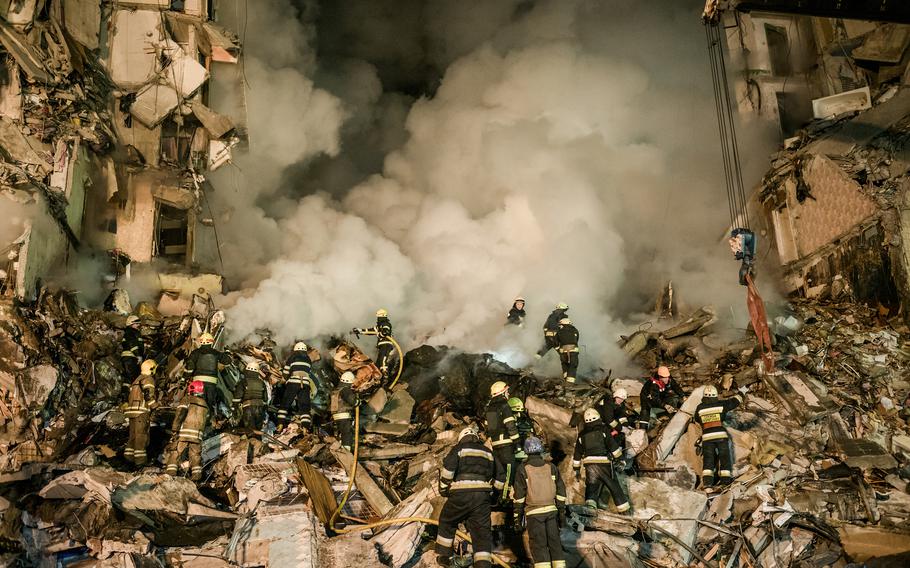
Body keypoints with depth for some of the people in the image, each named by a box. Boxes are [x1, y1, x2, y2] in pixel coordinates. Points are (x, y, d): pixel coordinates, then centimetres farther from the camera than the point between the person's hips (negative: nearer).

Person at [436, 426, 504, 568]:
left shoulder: (459, 449, 8)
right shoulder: (488, 452, 21)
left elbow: (447, 469, -7)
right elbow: (500, 476, 20)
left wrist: (443, 489, 4)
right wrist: (492, 489, 31)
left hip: (461, 495, -3)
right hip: (482, 497, 3)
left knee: (447, 523, 20)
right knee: (482, 531, 4)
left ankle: (443, 556, 27)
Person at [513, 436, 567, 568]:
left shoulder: (523, 469, -4)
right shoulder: (551, 468, 7)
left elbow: (519, 497, -4)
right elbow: (561, 493, 7)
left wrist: (517, 518, 2)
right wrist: (562, 513, 13)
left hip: (534, 512, -3)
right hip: (551, 511, 3)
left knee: (539, 545, 0)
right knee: (554, 542, 11)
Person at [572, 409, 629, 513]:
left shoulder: (582, 435, 8)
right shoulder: (603, 432, -3)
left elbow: (577, 454, 13)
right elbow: (614, 447, -5)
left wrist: (577, 469, 21)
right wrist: (620, 458, 8)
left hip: (589, 466, 2)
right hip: (604, 465, -2)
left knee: (591, 487, 3)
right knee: (614, 487, 11)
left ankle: (590, 504, -22)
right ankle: (623, 509, 20)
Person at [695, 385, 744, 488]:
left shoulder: (700, 408, 1)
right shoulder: (721, 404, -2)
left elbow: (697, 420, 17)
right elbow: (736, 400, 8)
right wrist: (740, 394, 27)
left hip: (707, 437, 1)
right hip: (721, 435, -1)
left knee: (708, 458, 4)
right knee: (724, 457, 11)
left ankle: (707, 480, -8)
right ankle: (726, 479, 10)